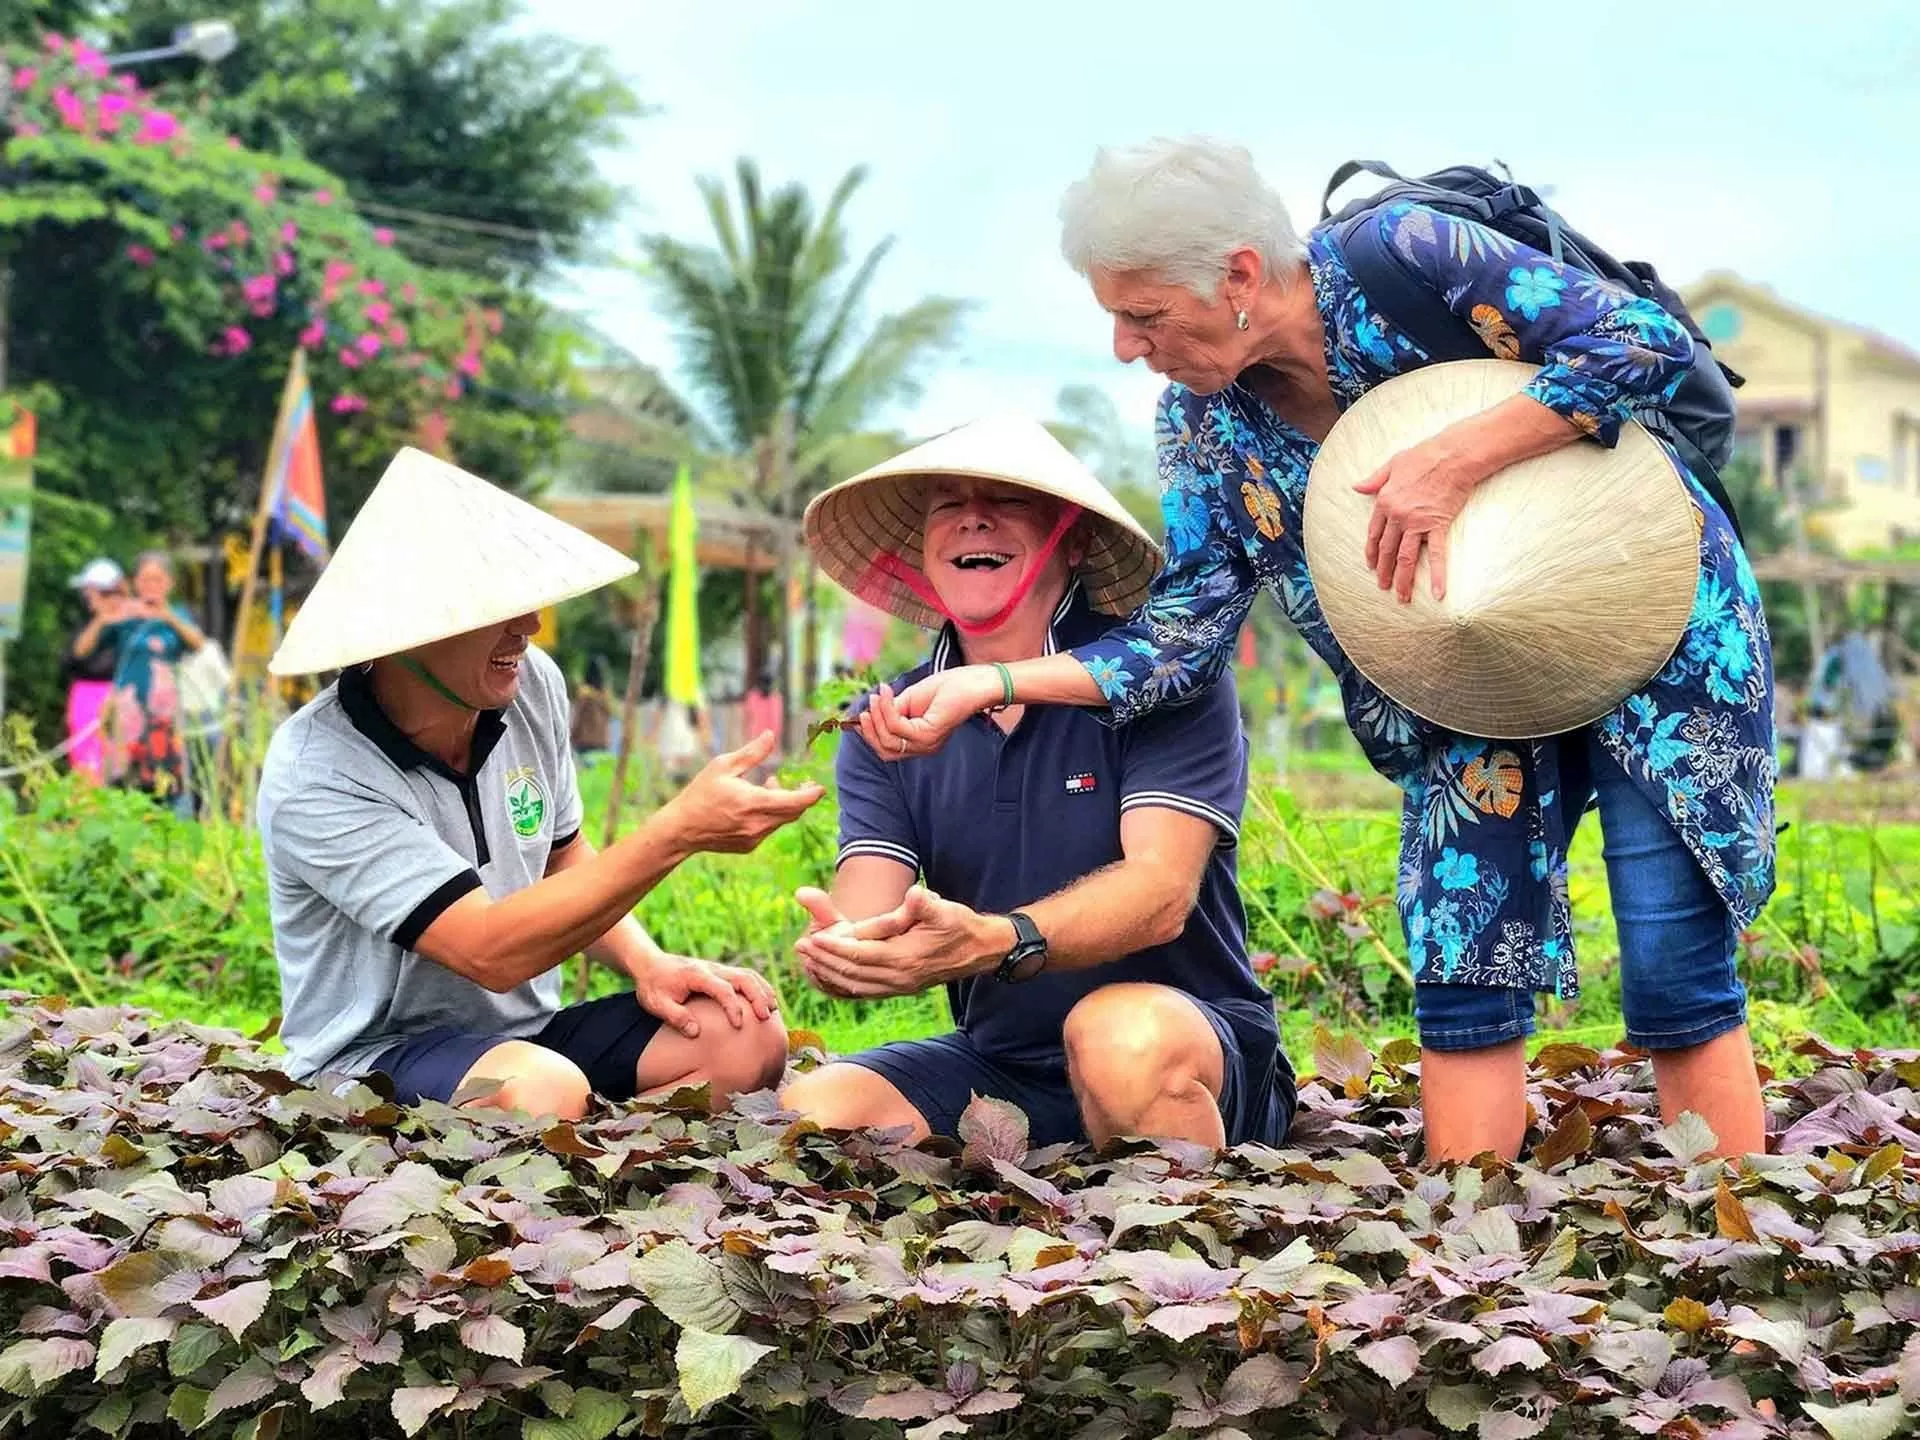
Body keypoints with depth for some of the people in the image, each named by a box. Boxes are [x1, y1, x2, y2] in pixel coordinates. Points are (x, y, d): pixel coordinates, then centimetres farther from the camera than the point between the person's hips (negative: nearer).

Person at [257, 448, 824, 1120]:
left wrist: (649, 964, -3)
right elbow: (492, 951, -29)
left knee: (747, 1037, -15)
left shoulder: (532, 686, -1)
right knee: (543, 1090, -38)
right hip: (373, 1060, -7)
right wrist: (679, 830, -33)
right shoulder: (315, 777, -22)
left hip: (527, 1031, 8)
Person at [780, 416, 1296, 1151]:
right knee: (811, 1110, -22)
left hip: (1192, 1053, -4)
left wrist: (994, 943, -41)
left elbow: (1162, 893, -22)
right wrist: (838, 948, -35)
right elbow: (864, 913, -8)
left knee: (1119, 1030, -37)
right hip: (998, 1064, 4)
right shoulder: (885, 727, 5)